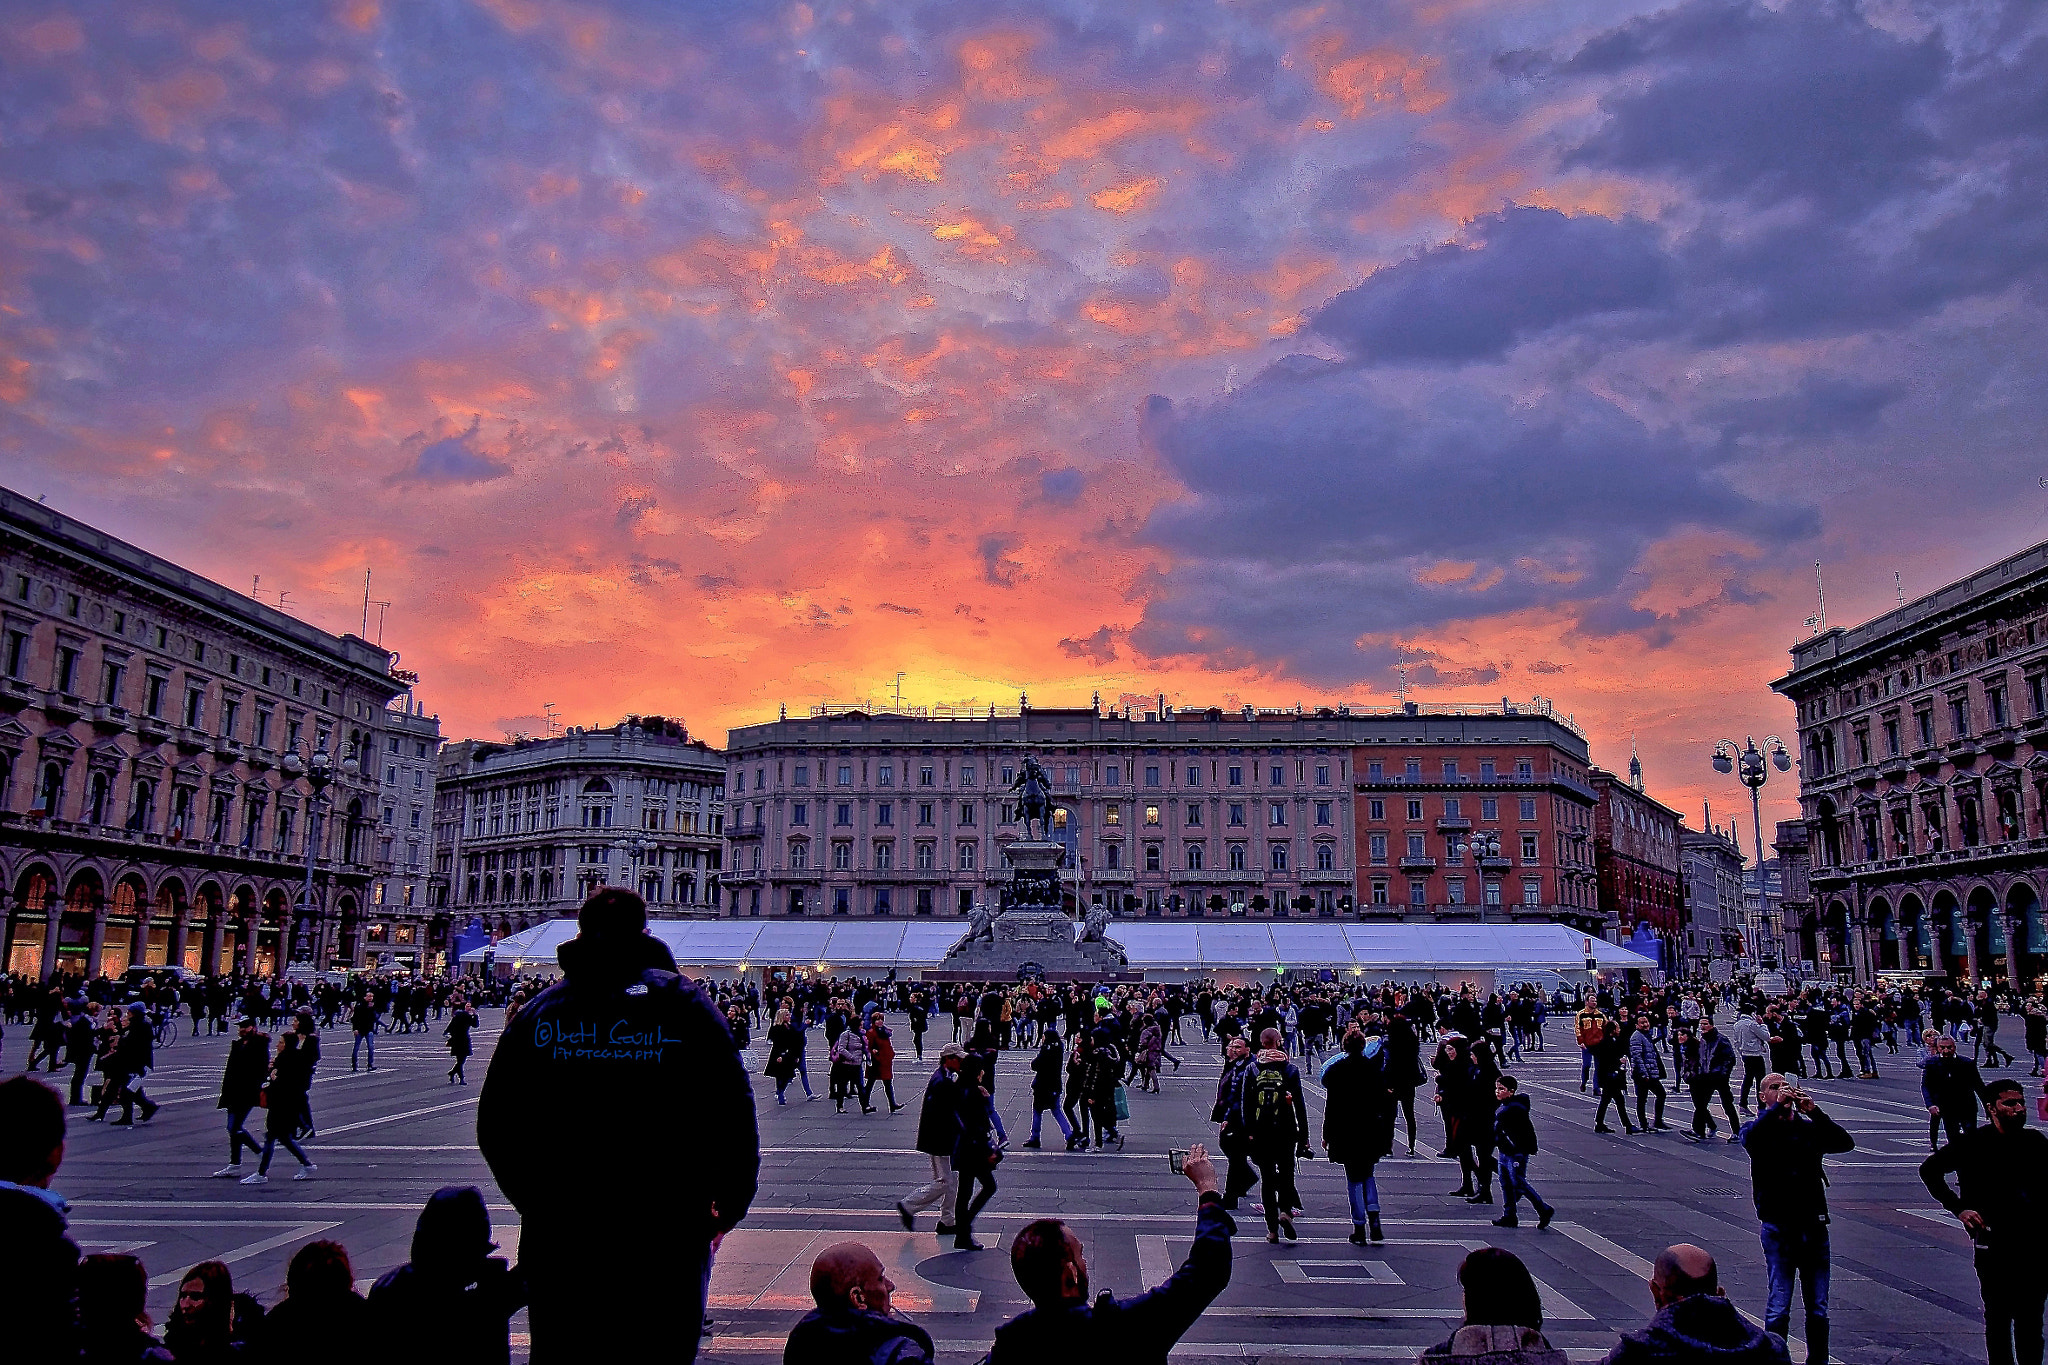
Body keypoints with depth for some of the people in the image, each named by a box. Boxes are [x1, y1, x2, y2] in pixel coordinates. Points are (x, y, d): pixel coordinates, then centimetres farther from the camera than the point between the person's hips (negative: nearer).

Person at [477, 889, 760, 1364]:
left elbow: (495, 1127, 7)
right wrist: (727, 1209, 5)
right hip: (667, 1235, -2)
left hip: (556, 1236, 2)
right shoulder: (685, 1006, -4)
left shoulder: (539, 1012, 3)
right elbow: (736, 1120, -7)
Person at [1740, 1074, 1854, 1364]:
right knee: (1779, 1308, -5)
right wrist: (1778, 1106, -18)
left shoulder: (1809, 1128, 12)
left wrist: (1814, 1111, -14)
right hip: (1778, 1226, -3)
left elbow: (1845, 1143, -5)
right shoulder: (1757, 1128, 4)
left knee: (1818, 1308, 7)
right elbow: (1751, 1140, -20)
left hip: (1814, 1225, 3)